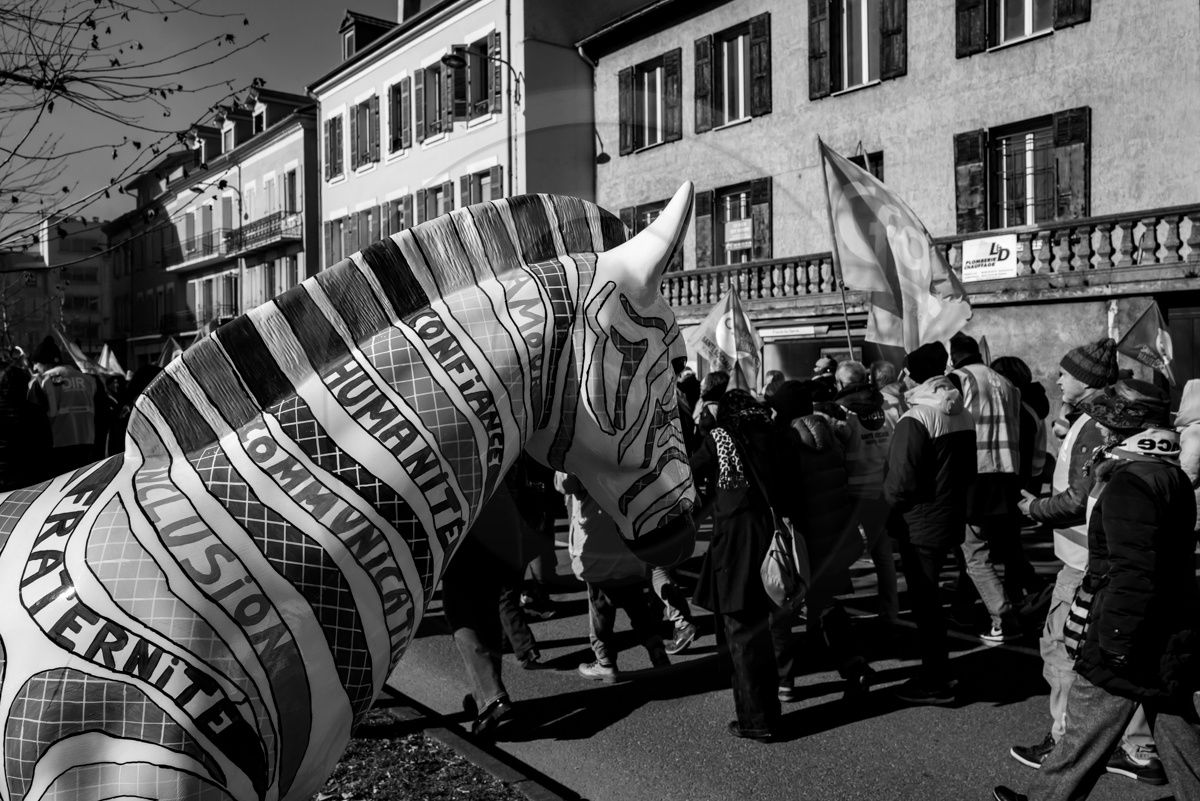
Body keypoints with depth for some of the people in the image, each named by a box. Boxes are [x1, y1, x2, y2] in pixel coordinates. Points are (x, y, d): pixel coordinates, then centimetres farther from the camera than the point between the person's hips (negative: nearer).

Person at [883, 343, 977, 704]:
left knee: (924, 602, 2)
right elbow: (969, 470, 12)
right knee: (929, 598, 20)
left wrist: (887, 495, -1)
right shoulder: (962, 414, 4)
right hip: (950, 520, 8)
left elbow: (900, 483, -21)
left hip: (919, 525, -8)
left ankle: (936, 683, 11)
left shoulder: (914, 420, -20)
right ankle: (936, 671, 31)